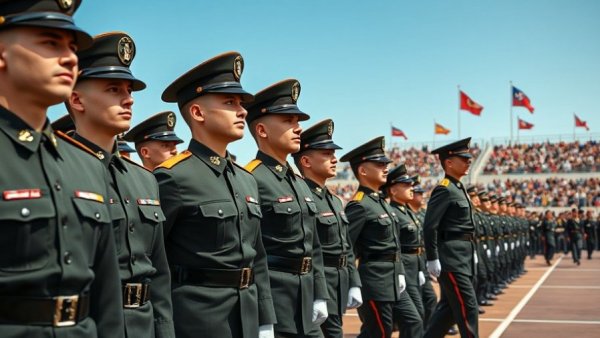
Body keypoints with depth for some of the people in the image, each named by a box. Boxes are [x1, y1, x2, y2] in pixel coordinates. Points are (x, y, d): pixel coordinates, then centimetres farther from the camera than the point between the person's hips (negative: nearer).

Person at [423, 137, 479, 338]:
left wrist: (472, 252, 20)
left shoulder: (458, 188, 16)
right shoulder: (444, 190, -14)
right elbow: (430, 227, -19)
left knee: (449, 307, 14)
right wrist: (433, 259, -20)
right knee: (468, 307, -5)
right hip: (451, 259, -10)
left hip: (463, 257, 10)